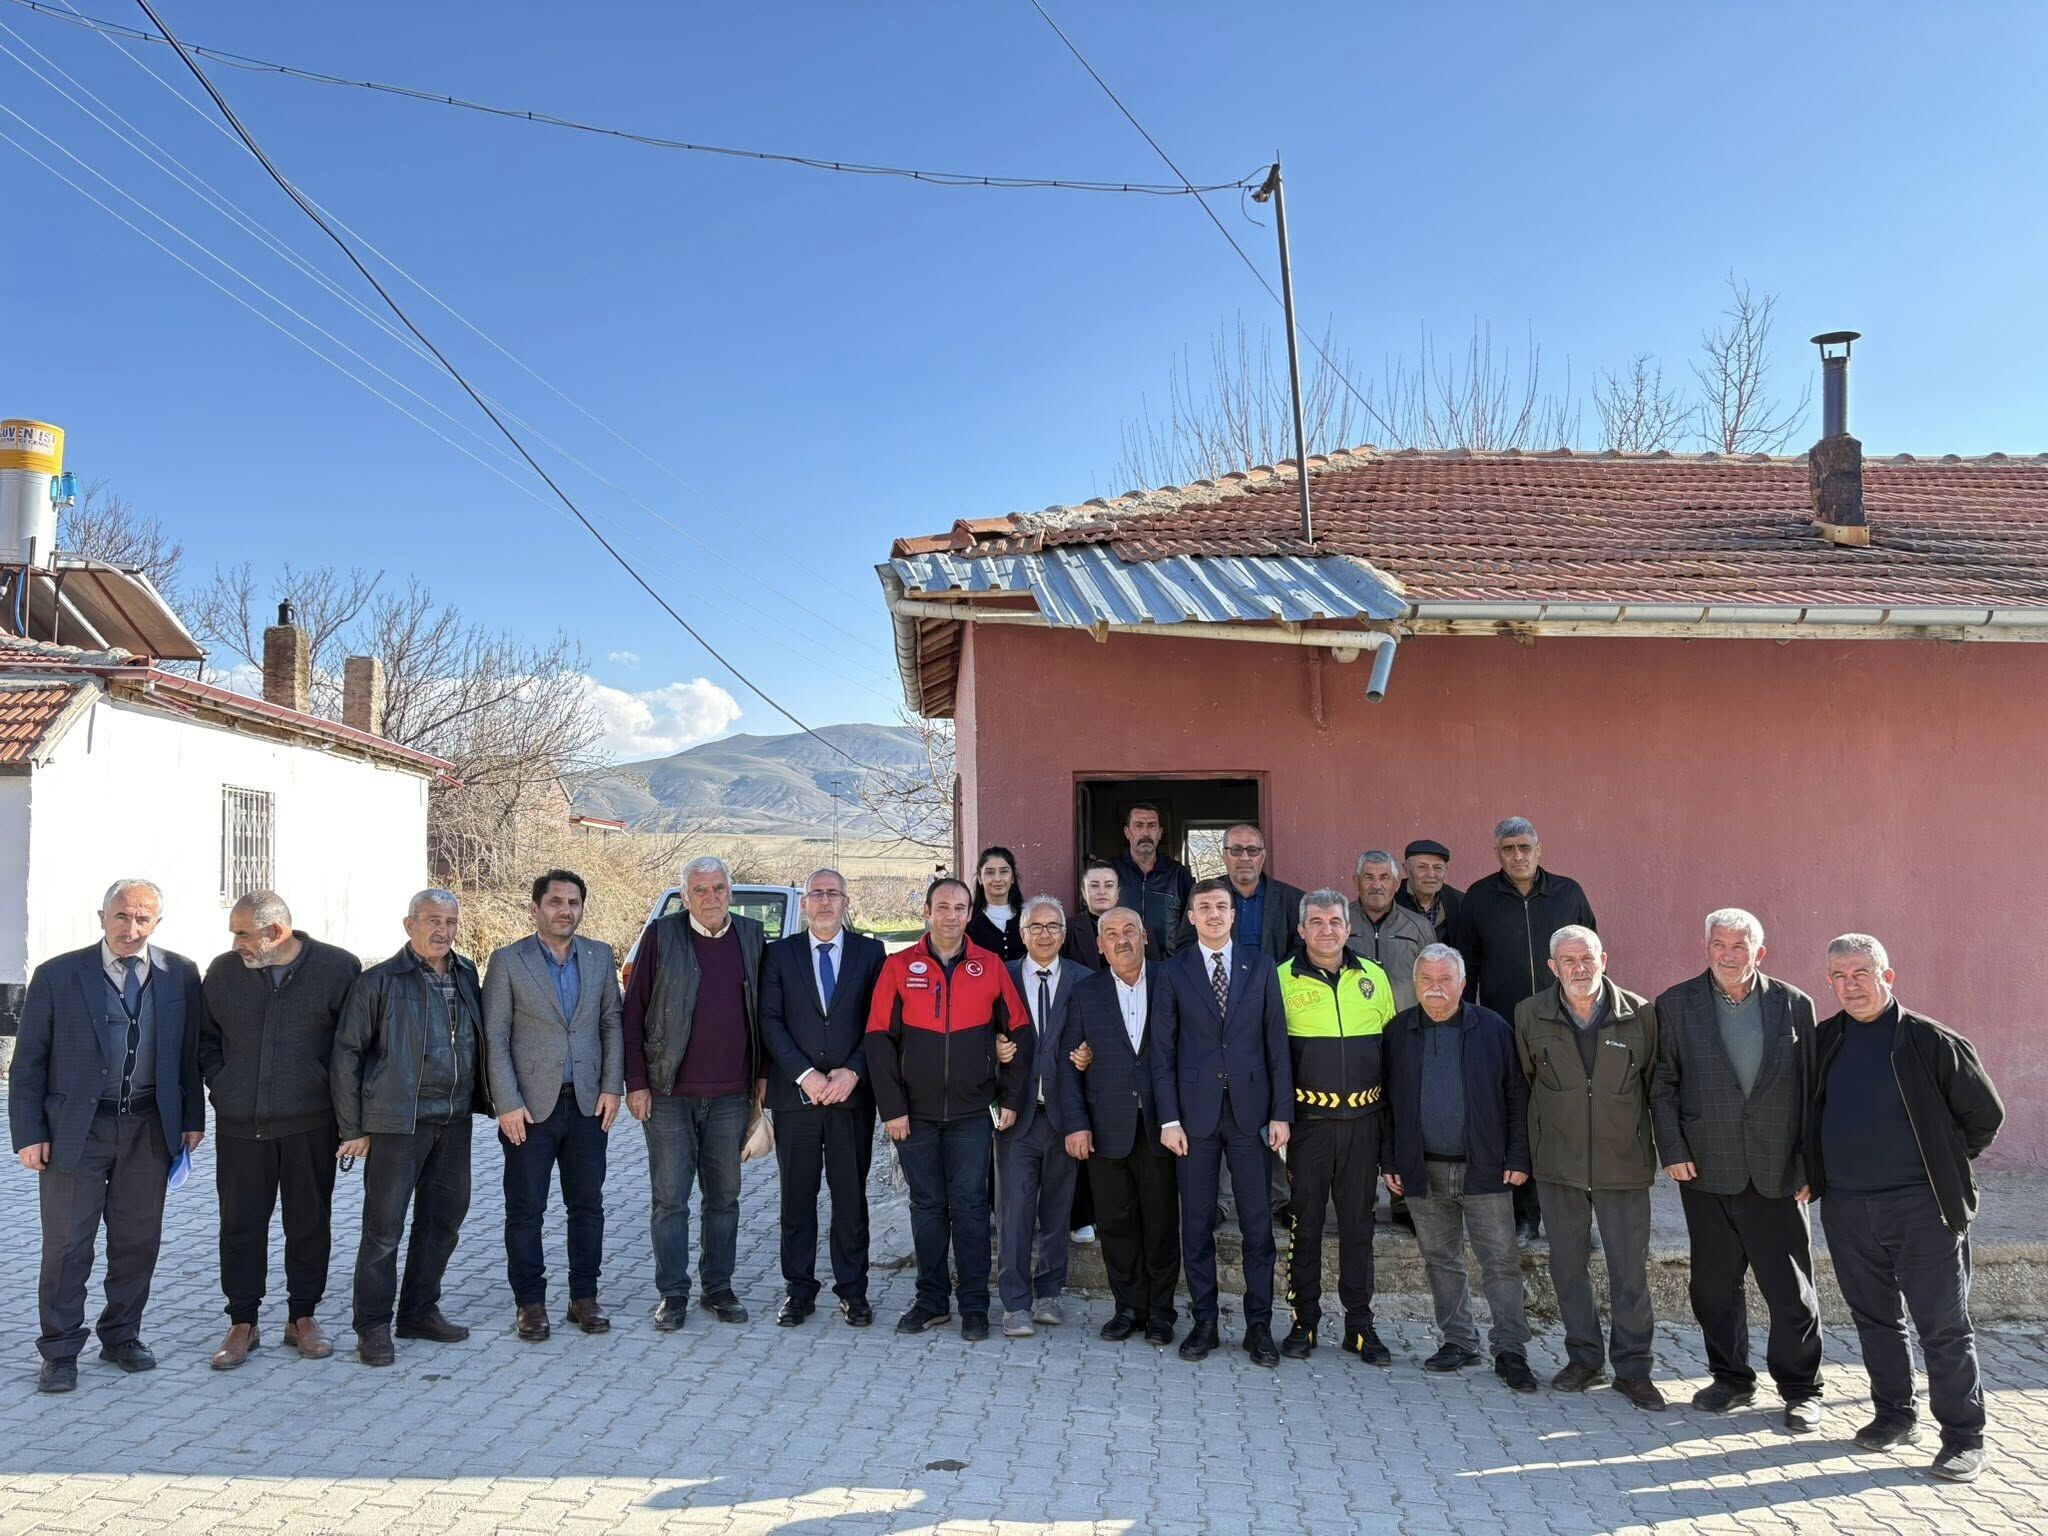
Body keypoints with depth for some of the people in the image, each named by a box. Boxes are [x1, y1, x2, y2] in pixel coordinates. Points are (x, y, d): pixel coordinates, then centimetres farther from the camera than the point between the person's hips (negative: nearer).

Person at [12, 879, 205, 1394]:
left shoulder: (179, 975, 2)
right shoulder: (56, 975, -4)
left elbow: (191, 1052, 7)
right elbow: (28, 1061, -1)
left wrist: (192, 1118, 4)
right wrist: (29, 1134, -5)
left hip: (150, 1128, 2)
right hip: (75, 1128, -2)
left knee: (138, 1240, 10)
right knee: (67, 1244, 3)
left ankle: (122, 1336, 26)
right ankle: (60, 1352, 16)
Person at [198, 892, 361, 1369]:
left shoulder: (337, 968, -6)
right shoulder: (223, 971, 2)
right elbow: (205, 1036, 15)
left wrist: (339, 1099, -1)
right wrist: (220, 1085, 4)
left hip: (310, 1124, -2)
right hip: (239, 1126, 2)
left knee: (310, 1223, 8)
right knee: (240, 1224, 6)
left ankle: (303, 1317, 22)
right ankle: (242, 1323, 19)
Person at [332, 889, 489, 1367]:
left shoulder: (466, 976, 10)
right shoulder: (379, 982, -6)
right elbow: (346, 1054, -5)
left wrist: (482, 1099, 9)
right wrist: (352, 1127, -6)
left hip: (454, 1121, 6)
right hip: (398, 1121, -6)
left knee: (444, 1219, 13)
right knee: (384, 1225, -1)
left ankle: (419, 1311, 27)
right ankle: (373, 1326, 11)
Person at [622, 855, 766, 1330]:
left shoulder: (751, 936, 6)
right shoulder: (661, 936, -2)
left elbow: (763, 1009, 11)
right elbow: (632, 1014, -2)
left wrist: (763, 1074, 6)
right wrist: (636, 1082, -6)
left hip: (731, 1094, 3)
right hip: (670, 1094, -2)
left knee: (724, 1197, 11)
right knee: (670, 1198, 3)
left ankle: (718, 1288, 22)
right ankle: (672, 1293, 14)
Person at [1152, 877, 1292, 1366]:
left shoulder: (1260, 968, 6)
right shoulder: (1173, 973, 3)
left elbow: (1276, 1043, 4)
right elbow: (1163, 1051, 1)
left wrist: (1281, 1112, -2)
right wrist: (1169, 1118, -5)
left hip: (1250, 1110, 1)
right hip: (1196, 1112, 0)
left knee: (1258, 1221, 5)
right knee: (1196, 1220, 6)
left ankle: (1259, 1325, 15)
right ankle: (1203, 1322, 18)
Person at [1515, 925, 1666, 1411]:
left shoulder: (1640, 1014, -6)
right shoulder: (1530, 1015, -3)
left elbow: (1654, 1083, 5)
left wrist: (1659, 1146, 8)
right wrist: (1532, 1145, 11)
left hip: (1624, 1161, -1)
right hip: (1557, 1162, 2)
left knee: (1630, 1269, 4)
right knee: (1567, 1263, 10)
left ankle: (1632, 1367, 16)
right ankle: (1584, 1358, 24)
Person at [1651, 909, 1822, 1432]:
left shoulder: (1794, 1005, 2)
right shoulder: (1675, 1005, 2)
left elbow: (1811, 1088, 3)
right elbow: (1662, 1084, 3)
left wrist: (1812, 1164, -1)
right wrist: (1673, 1151, -6)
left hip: (1778, 1172, -1)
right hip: (1706, 1170, 1)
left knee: (1791, 1287, 4)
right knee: (1714, 1285, 10)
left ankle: (1800, 1388, 20)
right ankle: (1731, 1379, 26)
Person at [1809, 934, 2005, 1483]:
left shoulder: (1931, 1042, -7)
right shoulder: (1823, 1042, 6)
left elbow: (1985, 1113, 0)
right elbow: (1807, 1113, 21)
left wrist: (1946, 1165, 6)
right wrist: (1814, 1172, 14)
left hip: (1921, 1207, -4)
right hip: (1845, 1208, 5)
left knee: (1943, 1325, 0)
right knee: (1875, 1317, 14)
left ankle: (1964, 1437, 10)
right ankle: (1895, 1415, 28)